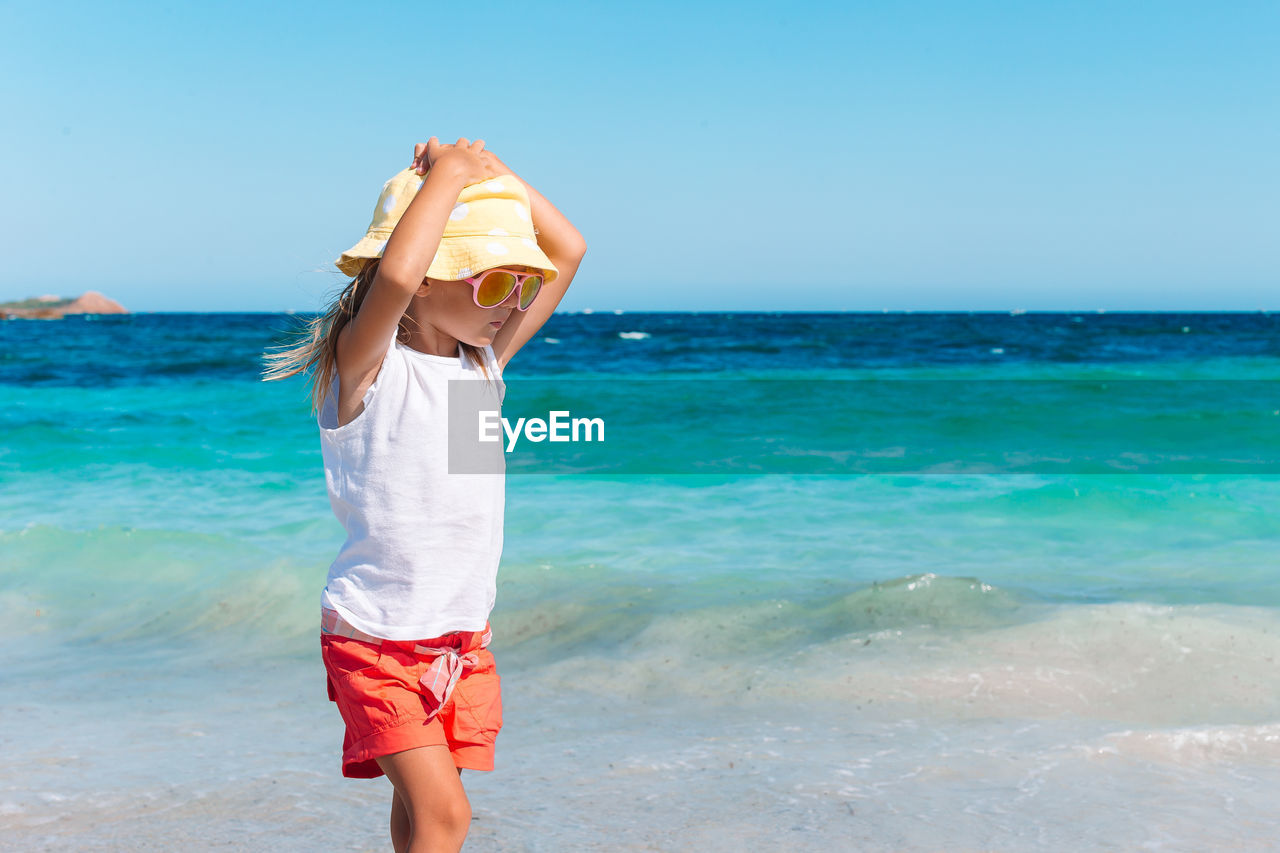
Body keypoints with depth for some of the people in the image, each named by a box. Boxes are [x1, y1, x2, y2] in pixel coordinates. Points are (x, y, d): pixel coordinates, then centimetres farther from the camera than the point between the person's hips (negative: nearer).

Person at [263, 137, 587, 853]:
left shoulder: (485, 363, 5)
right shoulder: (365, 364, -14)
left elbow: (567, 251, 7)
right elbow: (395, 276, -37)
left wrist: (493, 171, -2)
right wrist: (449, 172, -24)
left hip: (466, 635, 6)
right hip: (375, 636, -6)